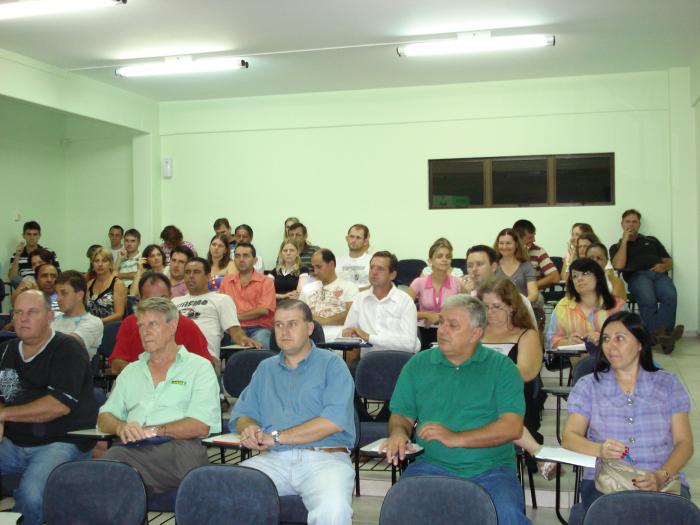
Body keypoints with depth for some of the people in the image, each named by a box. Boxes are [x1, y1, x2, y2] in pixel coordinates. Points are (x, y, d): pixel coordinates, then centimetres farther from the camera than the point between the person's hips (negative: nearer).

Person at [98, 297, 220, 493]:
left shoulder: (199, 367, 12)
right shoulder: (131, 371, 31)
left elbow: (200, 426, -2)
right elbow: (104, 418, 22)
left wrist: (152, 430, -8)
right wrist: (121, 427, -1)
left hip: (179, 446, -3)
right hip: (134, 448, 3)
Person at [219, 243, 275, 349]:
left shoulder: (266, 282, 5)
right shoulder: (226, 281, 19)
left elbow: (264, 310, -6)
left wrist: (237, 316, -4)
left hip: (259, 328, -2)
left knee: (259, 343, -36)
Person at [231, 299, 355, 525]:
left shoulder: (332, 364, 6)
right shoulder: (265, 368, 23)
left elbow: (335, 421, -9)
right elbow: (241, 414, 19)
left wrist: (276, 437, -10)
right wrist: (250, 428, -7)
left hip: (324, 458, -3)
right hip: (273, 460, 4)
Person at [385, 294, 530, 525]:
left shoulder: (501, 367, 4)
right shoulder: (418, 365, 12)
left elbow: (513, 427, -5)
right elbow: (401, 415, 14)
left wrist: (456, 438, -15)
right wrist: (398, 432, -11)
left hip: (491, 469, -1)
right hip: (432, 465, 1)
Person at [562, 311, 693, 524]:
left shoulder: (667, 384, 13)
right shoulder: (588, 385, 11)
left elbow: (684, 442, 5)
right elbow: (569, 438, 1)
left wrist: (661, 476, -15)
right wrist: (600, 450, -22)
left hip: (664, 481, 1)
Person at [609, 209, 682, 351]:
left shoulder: (652, 240, 33)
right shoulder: (617, 247, 25)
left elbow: (669, 261, 26)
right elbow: (618, 265, 3)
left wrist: (664, 266, 0)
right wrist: (625, 240, 9)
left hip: (659, 274, 2)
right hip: (637, 276, -2)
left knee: (670, 297, -34)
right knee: (648, 300, -38)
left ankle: (661, 334, -45)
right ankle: (659, 334, -41)